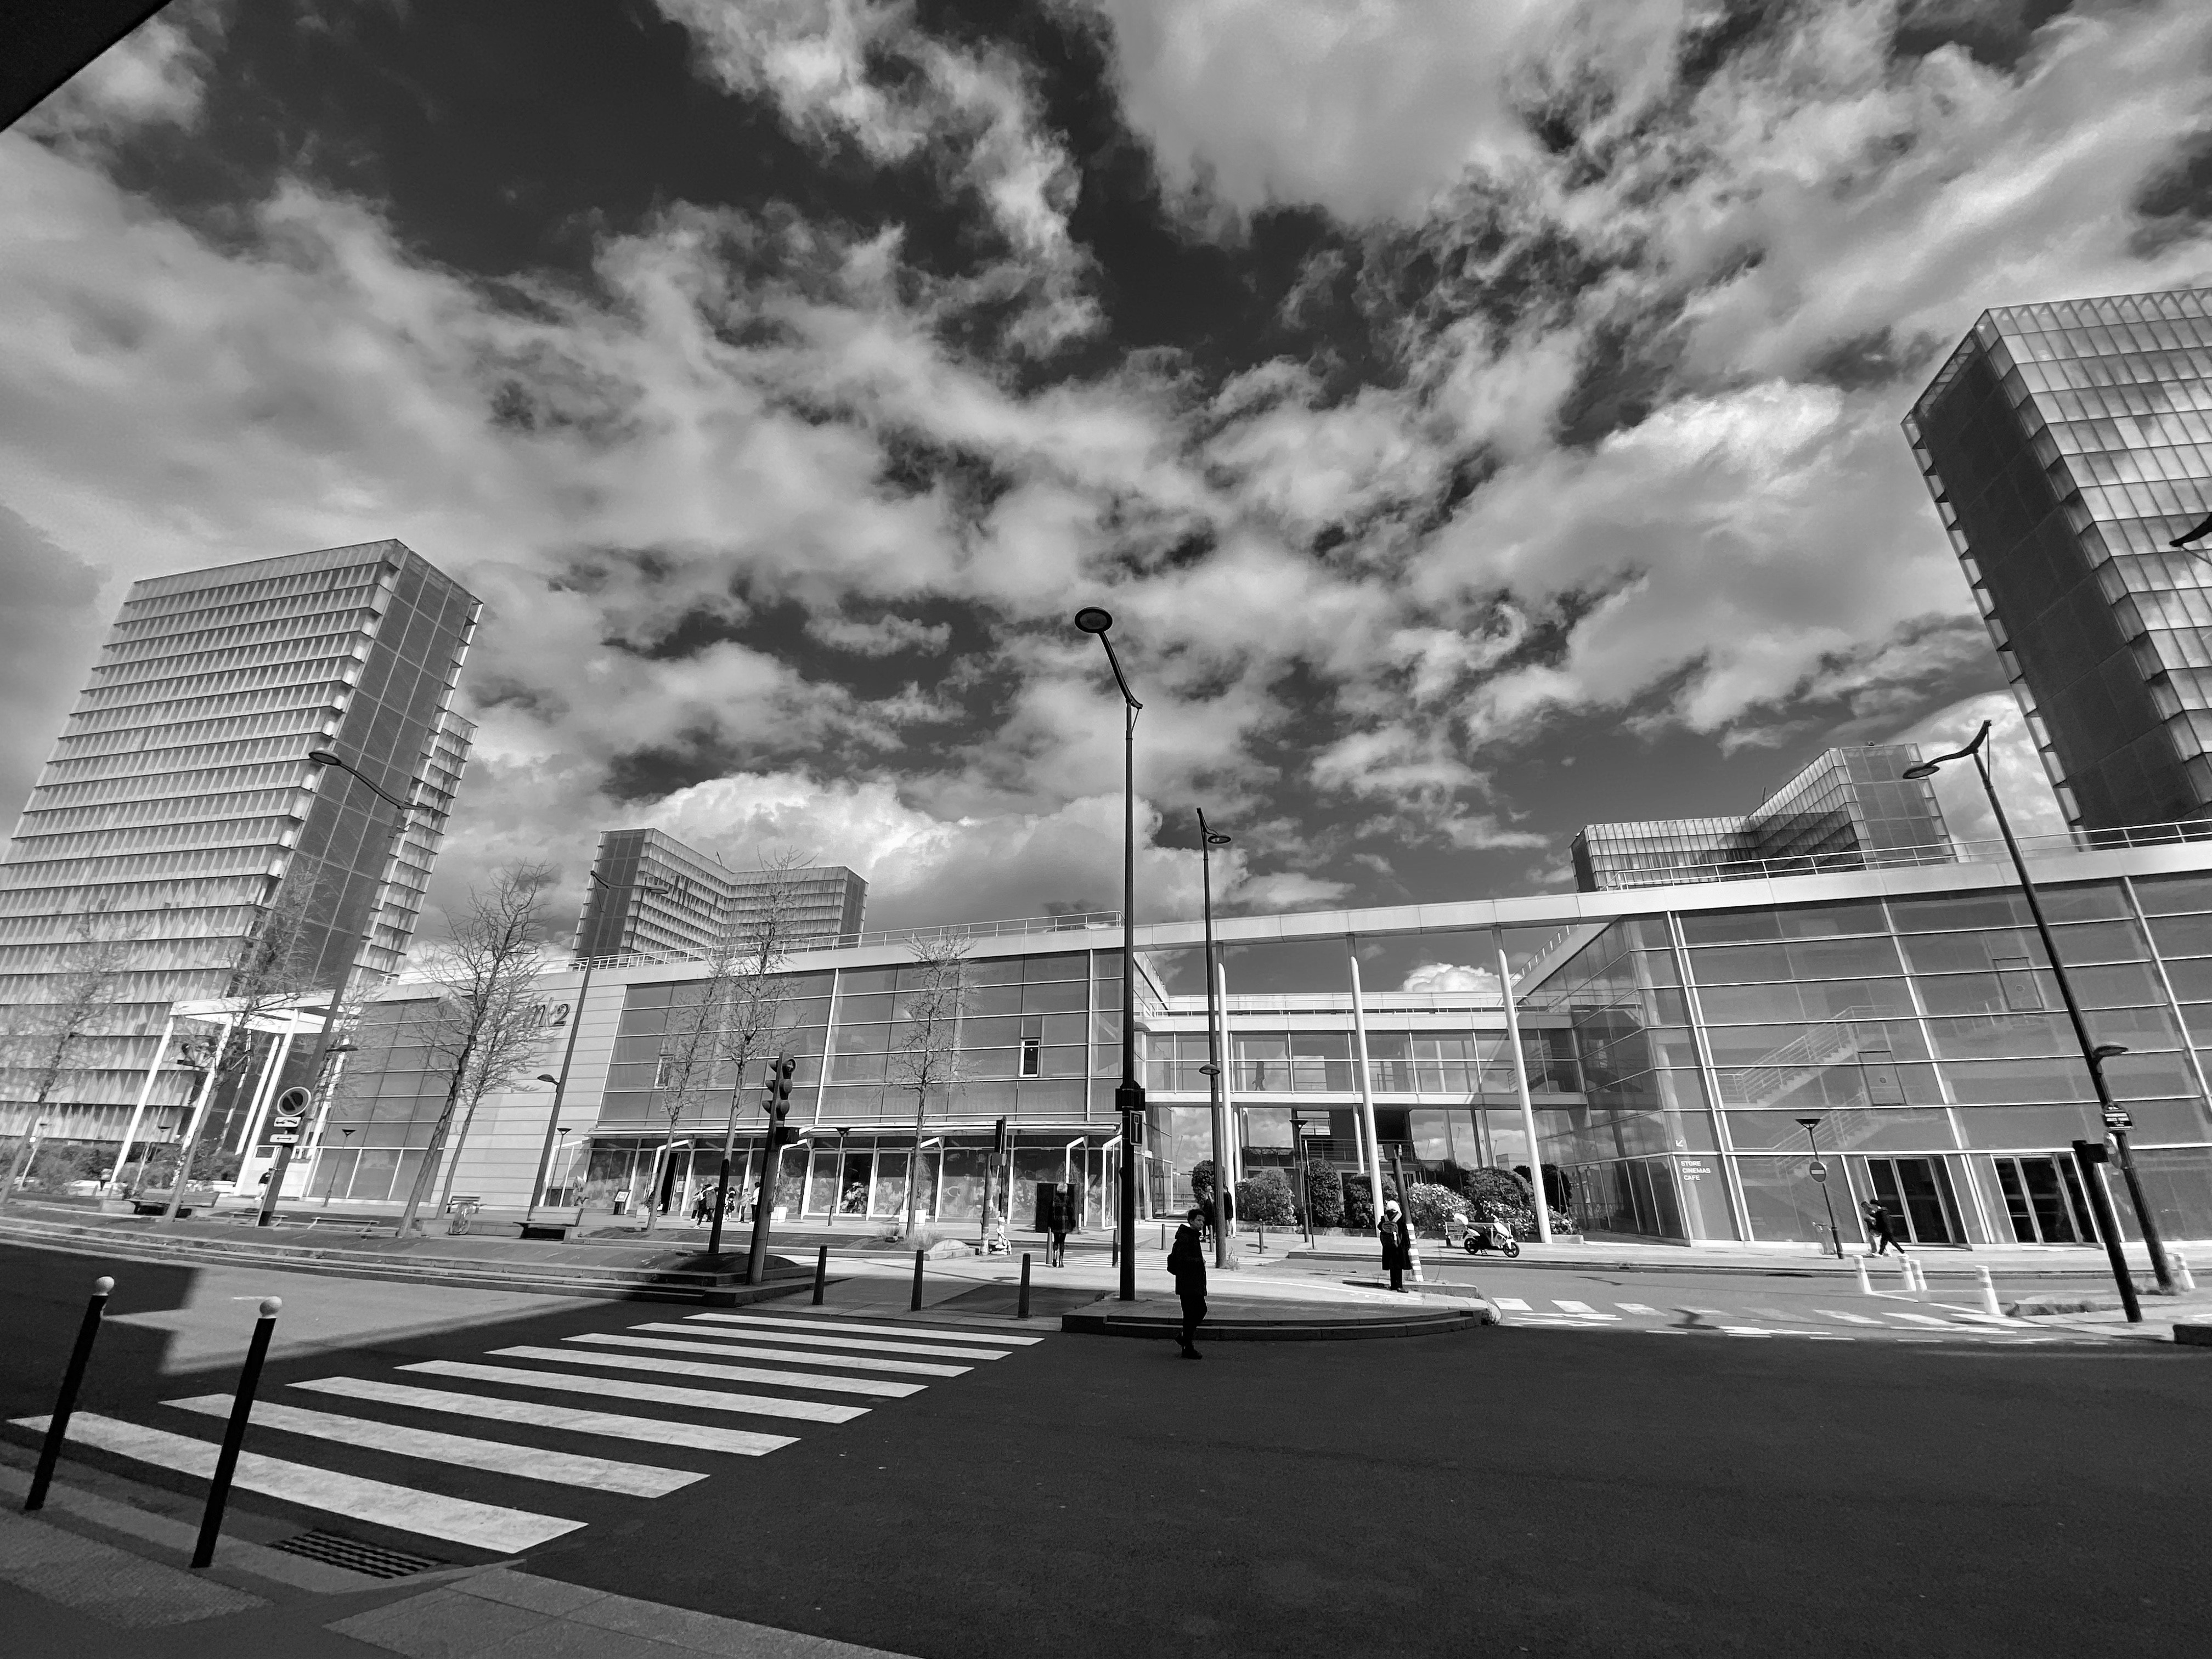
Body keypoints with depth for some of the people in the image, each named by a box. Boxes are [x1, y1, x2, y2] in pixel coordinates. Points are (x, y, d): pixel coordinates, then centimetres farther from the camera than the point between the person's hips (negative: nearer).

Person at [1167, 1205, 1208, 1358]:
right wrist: (1199, 1261, -17)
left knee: (1201, 1310, 14)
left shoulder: (1195, 1237, 16)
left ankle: (1185, 1338, 26)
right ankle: (1188, 1349, 4)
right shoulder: (1185, 1238, -16)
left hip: (1196, 1284, 10)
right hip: (1188, 1284, -10)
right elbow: (1181, 1258, -26)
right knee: (1190, 1315, -4)